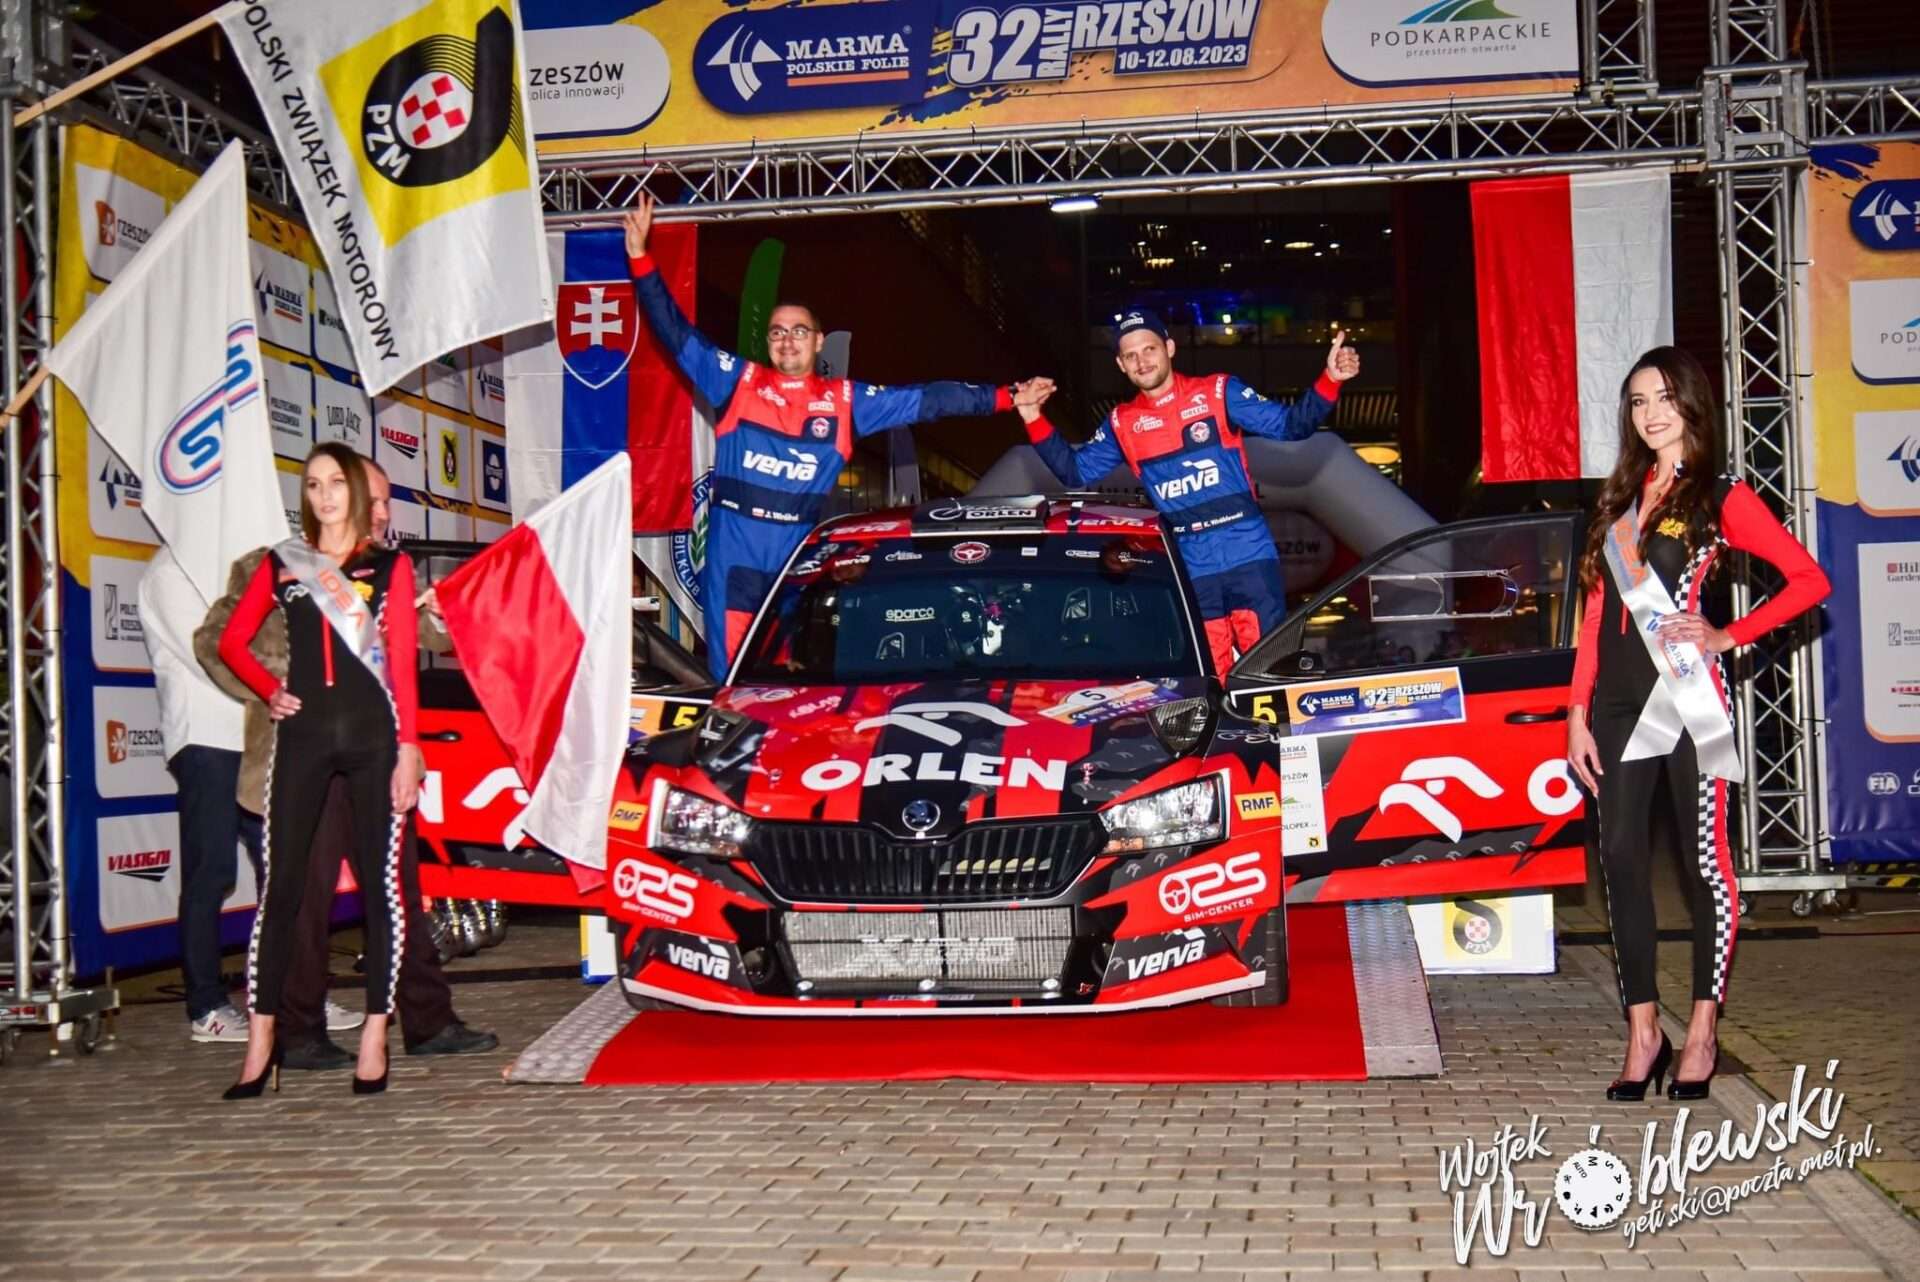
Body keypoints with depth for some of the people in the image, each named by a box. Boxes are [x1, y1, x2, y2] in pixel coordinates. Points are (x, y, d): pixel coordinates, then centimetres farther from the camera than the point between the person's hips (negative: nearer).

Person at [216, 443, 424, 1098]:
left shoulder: (390, 566, 9)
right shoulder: (281, 563, 14)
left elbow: (403, 661, 2)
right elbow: (232, 640, 19)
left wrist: (407, 747, -5)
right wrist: (269, 690, 3)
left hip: (372, 732, -1)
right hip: (301, 732, 1)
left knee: (380, 883, 0)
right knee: (281, 884, -2)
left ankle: (374, 1039, 5)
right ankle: (261, 1043, 1)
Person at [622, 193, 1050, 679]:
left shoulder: (844, 400, 7)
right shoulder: (738, 382, 5)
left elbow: (923, 400, 7)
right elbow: (677, 335, 4)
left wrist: (1003, 397, 4)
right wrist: (640, 259, -3)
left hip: (799, 549, 1)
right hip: (733, 545, -1)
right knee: (730, 673, -1)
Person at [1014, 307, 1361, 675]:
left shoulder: (1219, 392, 0)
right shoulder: (1122, 424, 9)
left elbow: (1290, 426, -3)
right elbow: (1075, 472, 14)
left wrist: (1329, 380, -18)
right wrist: (1034, 419, 4)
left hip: (1249, 556, -3)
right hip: (1188, 570, 3)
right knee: (1212, 681, 9)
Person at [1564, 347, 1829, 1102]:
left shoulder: (1721, 499, 2)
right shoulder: (1618, 501, 16)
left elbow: (1808, 580, -4)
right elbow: (1595, 615, 13)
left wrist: (1729, 637, -10)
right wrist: (1578, 713, 7)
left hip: (1687, 697, -5)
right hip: (1619, 701, 5)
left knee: (1704, 860, -1)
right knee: (1621, 859, 1)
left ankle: (1702, 1032, 6)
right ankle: (1641, 1033, 7)